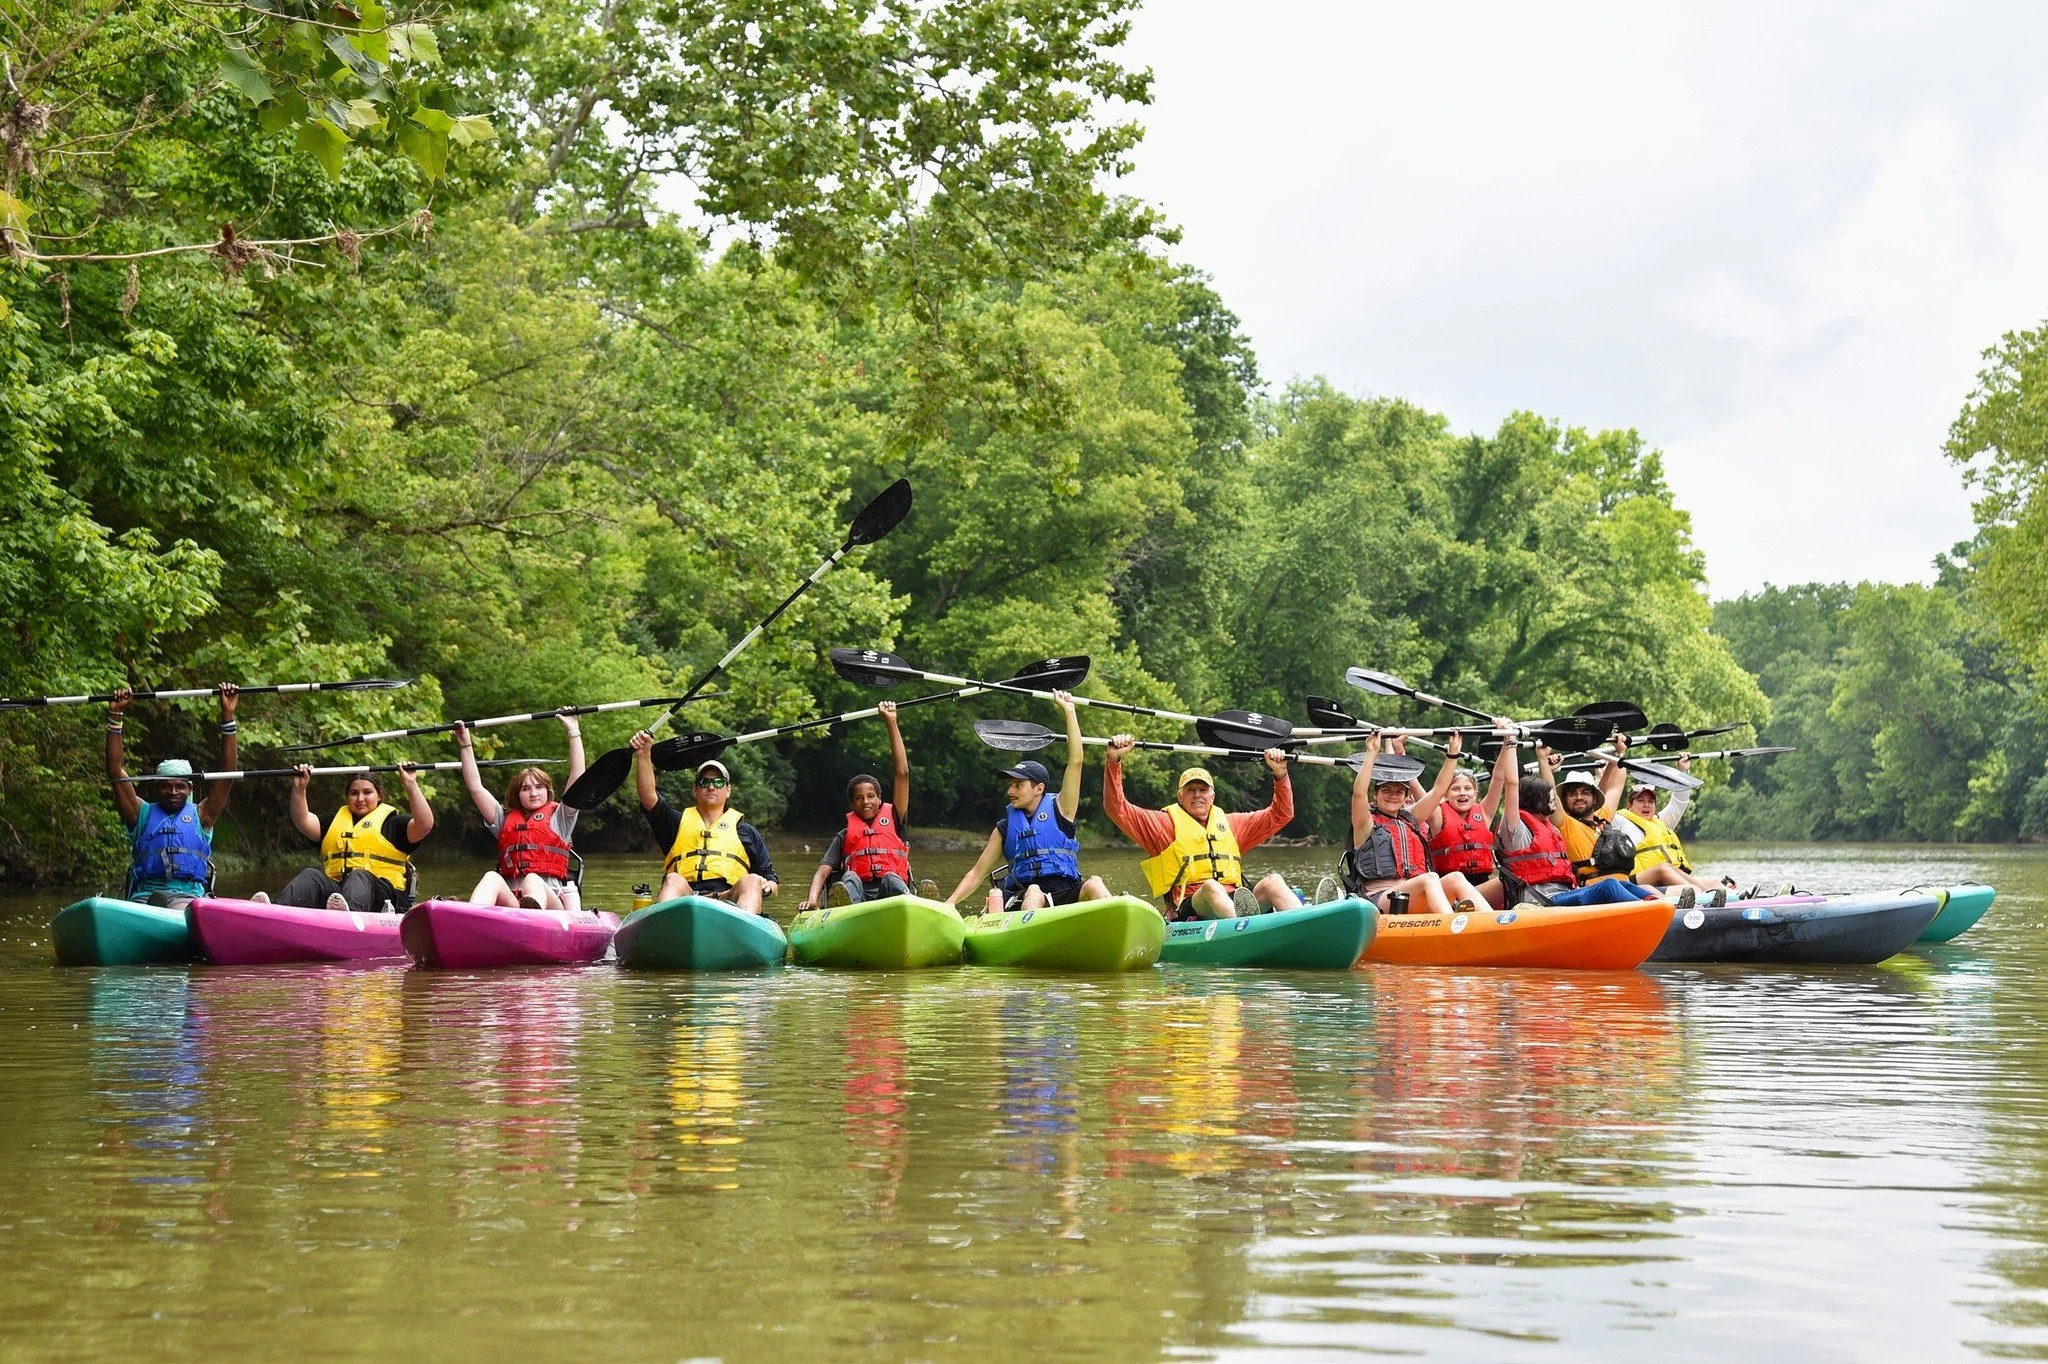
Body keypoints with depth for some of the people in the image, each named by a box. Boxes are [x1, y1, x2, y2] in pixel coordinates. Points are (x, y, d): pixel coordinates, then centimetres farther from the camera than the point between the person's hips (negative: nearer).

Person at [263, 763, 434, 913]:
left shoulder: (392, 822, 17)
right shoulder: (336, 821, 30)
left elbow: (425, 824, -1)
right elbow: (303, 821, 17)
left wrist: (411, 785, -7)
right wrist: (299, 788, 3)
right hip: (333, 889, 4)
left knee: (358, 877, -36)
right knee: (311, 876, -26)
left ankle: (349, 911, -72)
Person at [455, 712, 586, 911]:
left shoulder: (559, 817, 21)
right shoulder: (506, 819, 29)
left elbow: (577, 778, 12)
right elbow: (476, 788, 24)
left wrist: (574, 732, 12)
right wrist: (466, 745, 20)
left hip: (552, 902, -2)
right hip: (510, 901, 2)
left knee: (533, 879, -35)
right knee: (492, 877, -30)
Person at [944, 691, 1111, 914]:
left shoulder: (1059, 810, 14)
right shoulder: (1006, 828, 19)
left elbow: (1075, 762, 8)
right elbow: (977, 873, 21)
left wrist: (1069, 710, 8)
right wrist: (950, 903, 6)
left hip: (1065, 895, 0)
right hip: (1023, 900, 0)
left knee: (1094, 884, -30)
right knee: (1034, 892, -35)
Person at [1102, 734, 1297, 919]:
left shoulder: (1229, 824, 29)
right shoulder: (1165, 824, 17)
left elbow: (1281, 814, 31)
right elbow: (1116, 808, 7)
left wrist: (1280, 774, 17)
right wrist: (1114, 760, -4)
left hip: (1235, 902, 4)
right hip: (1188, 910, -4)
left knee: (1273, 881, -23)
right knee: (1210, 886, -37)